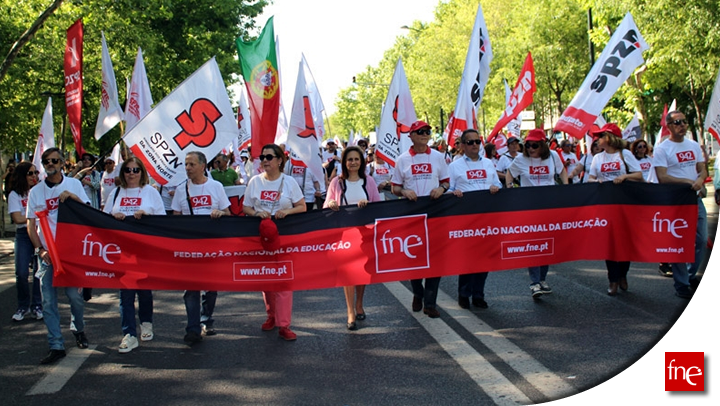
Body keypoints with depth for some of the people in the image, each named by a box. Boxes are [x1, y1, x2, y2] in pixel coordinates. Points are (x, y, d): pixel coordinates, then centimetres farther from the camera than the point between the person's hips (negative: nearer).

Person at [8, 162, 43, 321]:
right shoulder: (14, 195, 2)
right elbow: (18, 218, -6)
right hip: (23, 235, -2)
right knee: (21, 273, -6)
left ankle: (37, 306, 11)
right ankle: (23, 306, 11)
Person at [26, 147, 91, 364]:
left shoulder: (74, 184, 4)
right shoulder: (35, 192, 7)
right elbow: (30, 224, 7)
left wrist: (72, 197, -17)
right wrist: (40, 249, -6)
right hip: (47, 253, 2)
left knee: (75, 294, -1)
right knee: (48, 301, -1)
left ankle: (79, 330, 27)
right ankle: (56, 346, 5)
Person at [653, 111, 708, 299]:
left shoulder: (694, 146, 11)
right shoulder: (662, 149, -8)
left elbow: (702, 169, 10)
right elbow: (662, 178, -15)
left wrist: (700, 180, -12)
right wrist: (688, 181, -19)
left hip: (695, 198, 6)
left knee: (701, 239, 9)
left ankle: (691, 275, 27)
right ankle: (681, 285, 8)